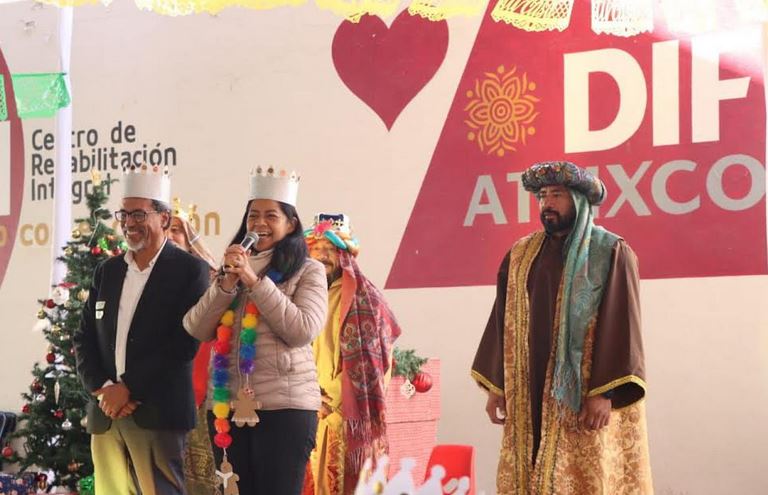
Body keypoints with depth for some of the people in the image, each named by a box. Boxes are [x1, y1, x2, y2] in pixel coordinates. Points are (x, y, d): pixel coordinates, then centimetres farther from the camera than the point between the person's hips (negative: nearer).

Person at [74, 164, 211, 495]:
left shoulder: (189, 270, -3)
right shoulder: (107, 271, 16)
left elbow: (184, 343, -12)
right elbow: (84, 338, 13)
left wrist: (128, 388, -14)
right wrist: (102, 389, -4)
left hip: (157, 413, -6)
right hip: (105, 413, 6)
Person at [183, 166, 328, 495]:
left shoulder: (308, 271, 2)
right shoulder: (233, 268, 15)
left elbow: (303, 330, -14)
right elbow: (196, 329, 5)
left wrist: (255, 281, -13)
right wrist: (228, 283, -8)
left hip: (284, 406, -5)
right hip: (227, 406, 5)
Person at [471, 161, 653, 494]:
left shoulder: (611, 253, -3)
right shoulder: (521, 255, 12)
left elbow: (621, 324, -9)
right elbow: (502, 321, 13)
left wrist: (604, 392, -17)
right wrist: (495, 386, 8)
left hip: (586, 395, -5)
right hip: (530, 395, 5)